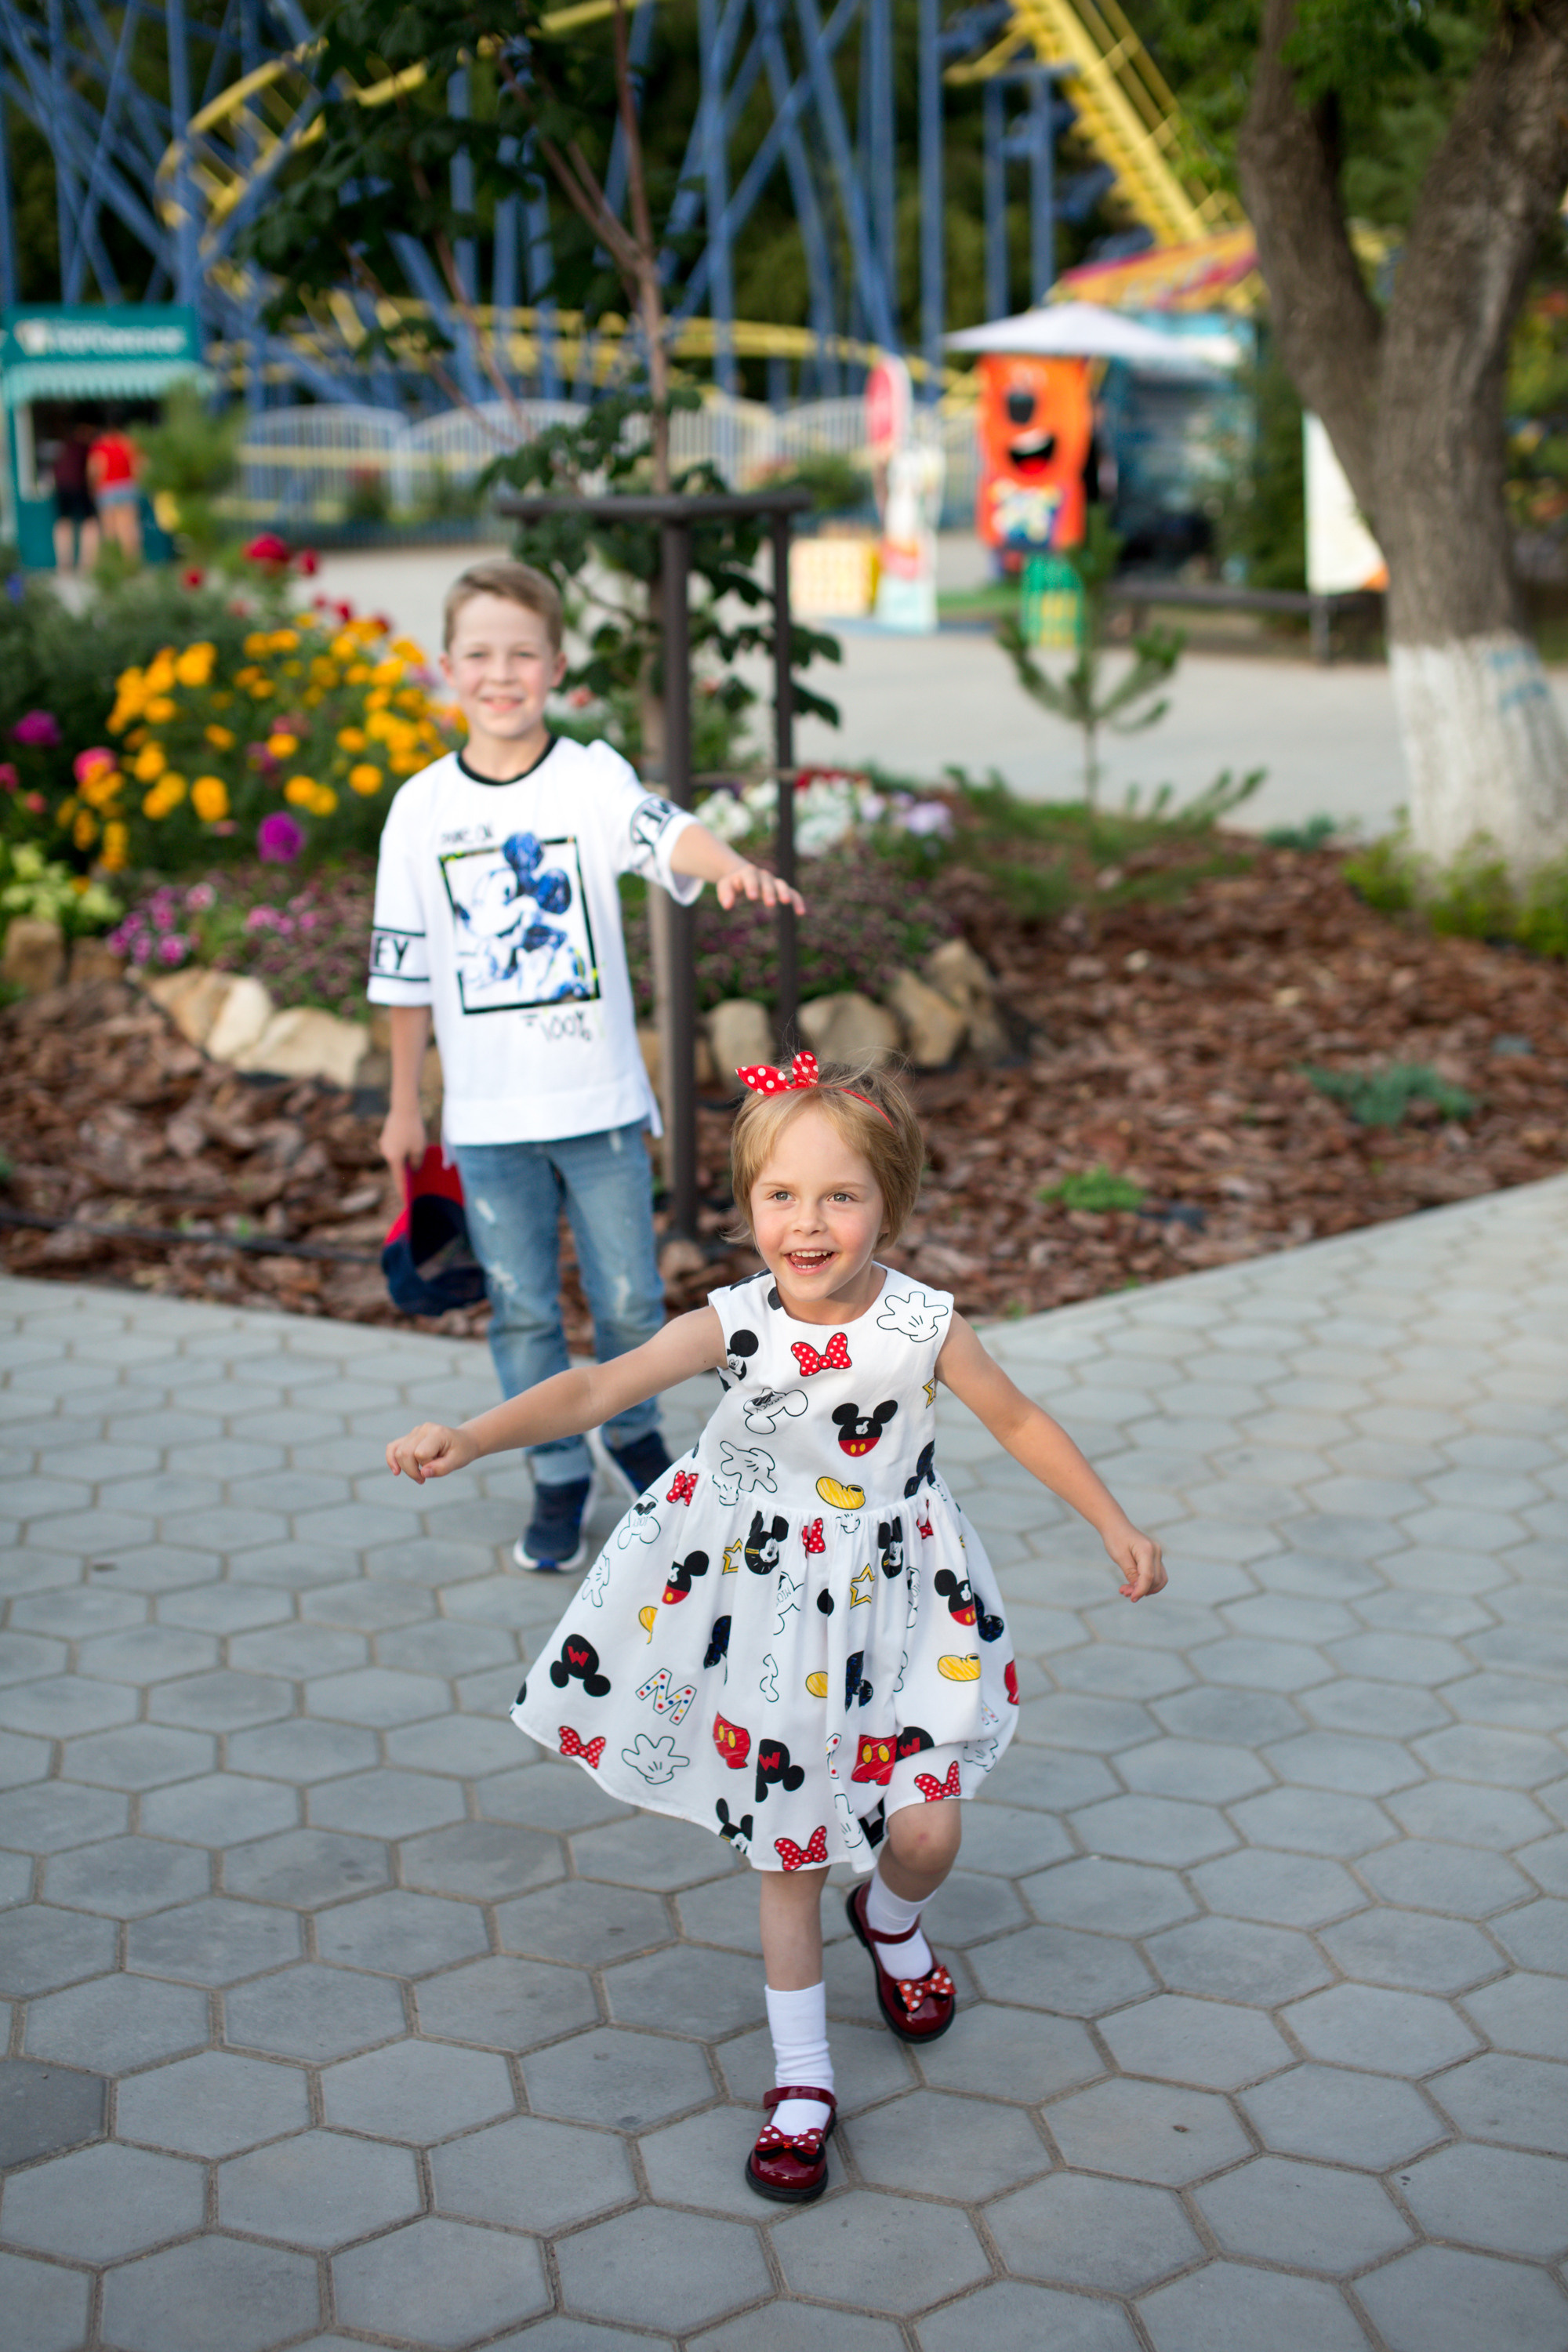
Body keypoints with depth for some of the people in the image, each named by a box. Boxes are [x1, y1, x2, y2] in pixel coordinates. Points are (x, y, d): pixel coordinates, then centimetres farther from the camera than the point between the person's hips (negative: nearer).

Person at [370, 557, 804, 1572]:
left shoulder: (592, 777, -6)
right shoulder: (424, 806, 0)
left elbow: (664, 833, -29)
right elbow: (407, 967, 6)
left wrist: (728, 864, -51)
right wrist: (404, 1106, 10)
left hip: (602, 1101, -1)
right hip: (487, 1114, 1)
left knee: (630, 1300, 8)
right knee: (523, 1310, 8)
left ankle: (633, 1431, 36)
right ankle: (559, 1479, 24)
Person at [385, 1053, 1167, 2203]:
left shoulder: (925, 1325, -16)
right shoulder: (735, 1326, -19)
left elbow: (1020, 1420, 0)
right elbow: (595, 1388, -27)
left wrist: (1117, 1526, 3)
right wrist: (470, 1436, -42)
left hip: (895, 1598, 1)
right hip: (768, 1603, 0)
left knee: (927, 1832, -1)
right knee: (787, 1844, 9)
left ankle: (891, 1922, 38)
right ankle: (803, 2080, 25)